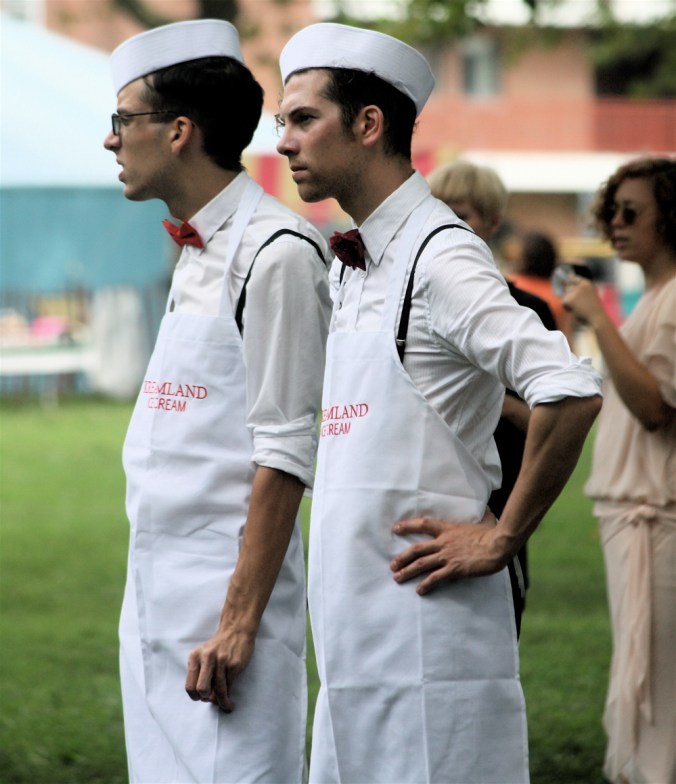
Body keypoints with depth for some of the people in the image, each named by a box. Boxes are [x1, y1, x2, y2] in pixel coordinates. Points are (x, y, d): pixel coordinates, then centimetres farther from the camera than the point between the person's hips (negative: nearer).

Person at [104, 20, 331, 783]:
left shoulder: (276, 253, -14)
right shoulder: (194, 254, 15)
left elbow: (285, 453, -18)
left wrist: (239, 620, -21)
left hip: (231, 588, -9)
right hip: (156, 589, 9)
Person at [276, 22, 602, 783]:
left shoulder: (440, 258, -13)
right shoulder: (356, 267, 15)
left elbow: (571, 393, -24)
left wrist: (502, 537, -16)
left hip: (424, 627, -9)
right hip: (356, 629, 9)